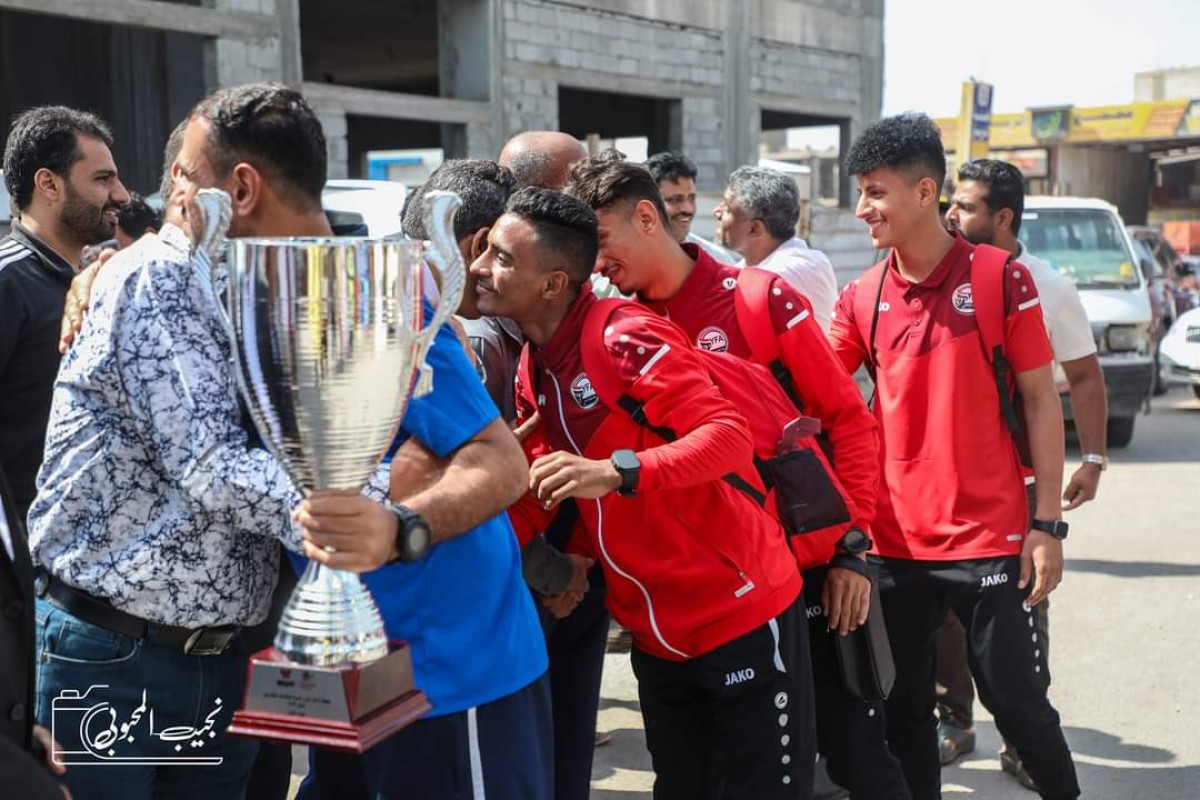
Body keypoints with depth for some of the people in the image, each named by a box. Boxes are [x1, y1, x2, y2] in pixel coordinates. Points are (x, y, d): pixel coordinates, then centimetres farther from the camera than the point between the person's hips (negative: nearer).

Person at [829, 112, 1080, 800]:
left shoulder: (1001, 279, -6)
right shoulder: (861, 298, 4)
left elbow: (1042, 401, -4)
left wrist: (1048, 525, -7)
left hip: (990, 539, -3)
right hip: (895, 542, 4)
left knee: (1019, 703, 5)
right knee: (905, 714, 12)